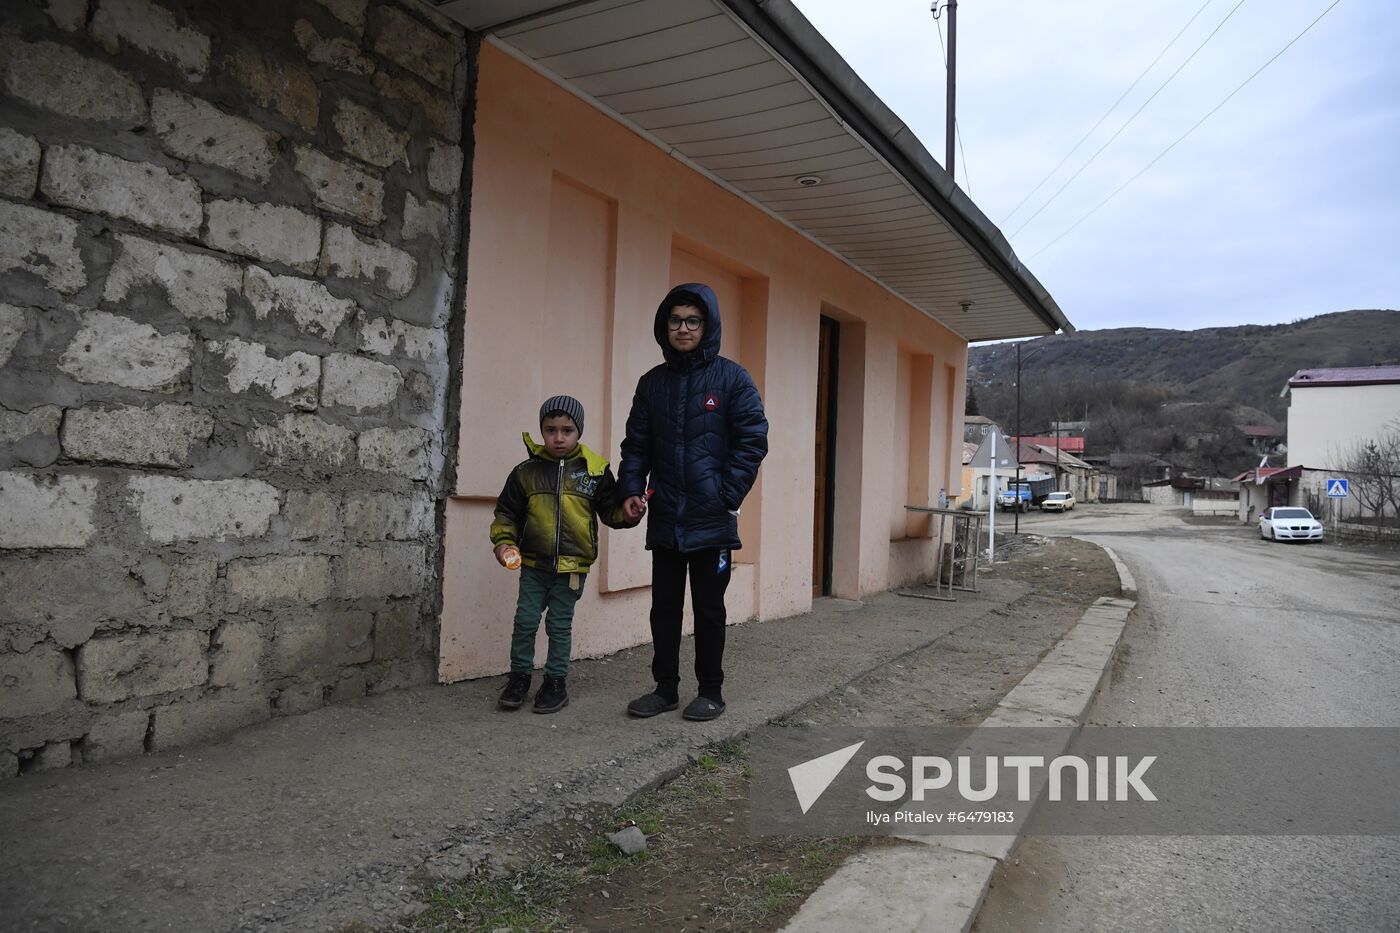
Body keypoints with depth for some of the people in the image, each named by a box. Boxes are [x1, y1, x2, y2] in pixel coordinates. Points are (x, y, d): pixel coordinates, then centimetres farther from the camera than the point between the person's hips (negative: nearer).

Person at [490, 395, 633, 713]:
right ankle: (519, 676, 25)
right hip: (533, 564, 1)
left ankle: (556, 681, 23)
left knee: (560, 625, 9)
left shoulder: (595, 471, -3)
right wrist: (503, 541, -5)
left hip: (572, 566, -1)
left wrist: (626, 514, -17)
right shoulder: (527, 471, 0)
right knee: (525, 621, 6)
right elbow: (507, 512, 8)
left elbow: (610, 510, 4)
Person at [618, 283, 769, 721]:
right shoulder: (652, 382, 8)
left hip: (712, 520, -3)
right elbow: (636, 444, 9)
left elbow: (753, 440, -7)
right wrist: (630, 489, -6)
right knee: (664, 606, 11)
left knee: (709, 608, 7)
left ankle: (711, 692, 21)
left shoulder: (731, 378, -3)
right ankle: (665, 688, 24)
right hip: (664, 519, 4)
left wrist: (727, 496, -14)